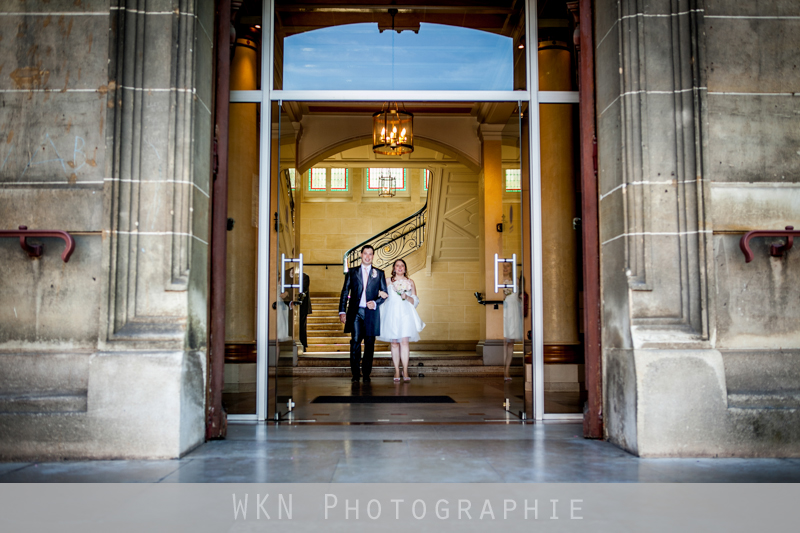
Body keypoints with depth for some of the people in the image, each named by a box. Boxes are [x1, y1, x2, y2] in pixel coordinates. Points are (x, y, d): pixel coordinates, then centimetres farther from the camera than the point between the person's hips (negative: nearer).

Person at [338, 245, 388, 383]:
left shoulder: (379, 273, 10)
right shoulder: (352, 272, 10)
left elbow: (385, 293, 11)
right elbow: (345, 292, 8)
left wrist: (375, 303, -8)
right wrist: (342, 311, 0)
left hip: (371, 313, 1)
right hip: (355, 312, 0)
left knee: (369, 344, 3)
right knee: (355, 342, -7)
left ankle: (366, 374, 11)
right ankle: (355, 374, 1)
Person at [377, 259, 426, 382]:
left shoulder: (410, 282, 13)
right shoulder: (388, 281, 13)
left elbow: (416, 301, 12)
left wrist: (407, 297, -7)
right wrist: (381, 294, -7)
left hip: (405, 314, 0)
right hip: (392, 314, 1)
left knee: (404, 341, -12)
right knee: (394, 343, -2)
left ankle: (405, 371, -11)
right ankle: (397, 371, 1)